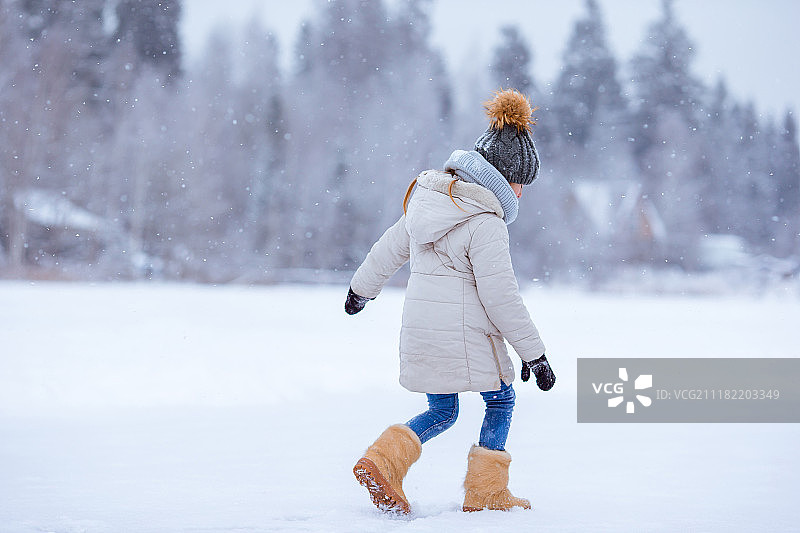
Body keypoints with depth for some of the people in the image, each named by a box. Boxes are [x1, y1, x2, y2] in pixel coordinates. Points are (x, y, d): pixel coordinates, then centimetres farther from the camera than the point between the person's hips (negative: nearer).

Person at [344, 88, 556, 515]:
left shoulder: (426, 198, 8)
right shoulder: (485, 223, -16)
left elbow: (390, 249, 21)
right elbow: (500, 296, -18)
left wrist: (362, 288, 38)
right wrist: (534, 354, -11)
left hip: (420, 331, 8)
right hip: (464, 335, -8)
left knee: (441, 412, 18)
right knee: (501, 400, 12)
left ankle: (383, 461, -2)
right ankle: (485, 494, 13)